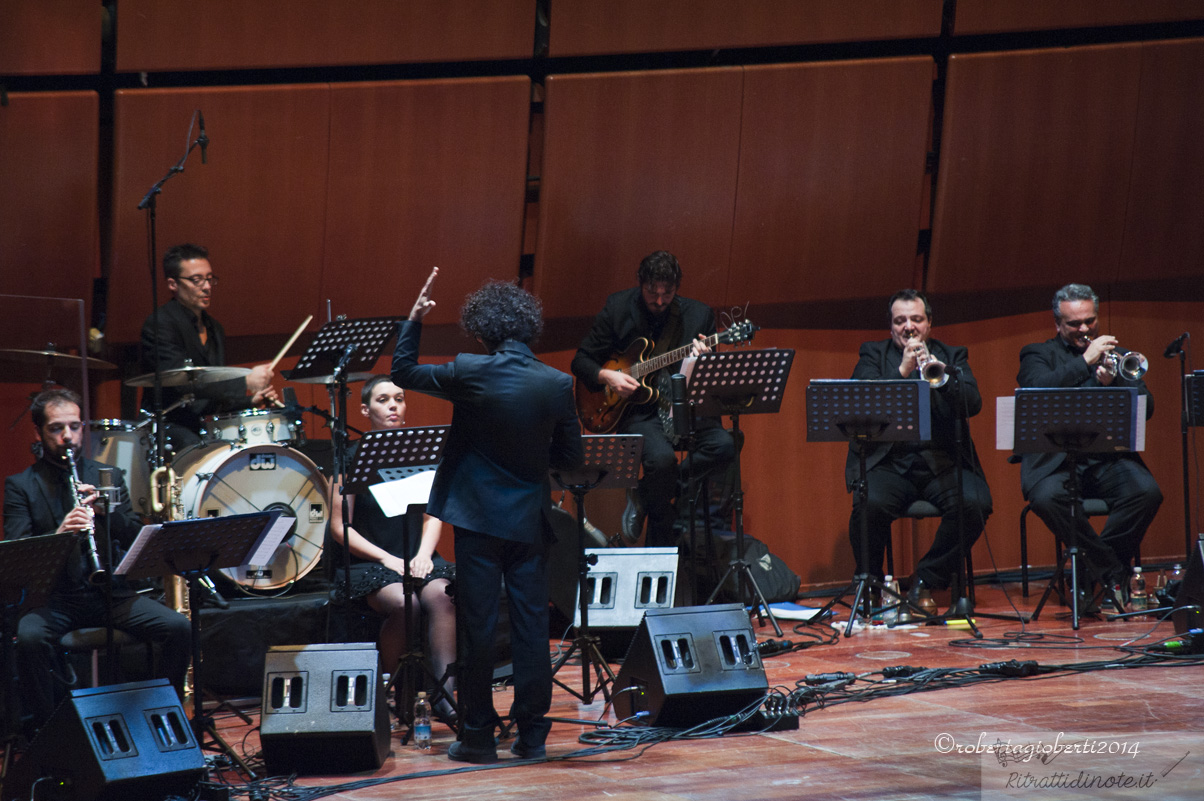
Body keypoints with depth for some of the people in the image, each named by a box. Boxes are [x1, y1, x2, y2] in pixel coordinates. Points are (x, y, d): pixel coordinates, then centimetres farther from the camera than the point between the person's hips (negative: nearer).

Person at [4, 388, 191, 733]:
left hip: (110, 593, 3)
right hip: (54, 597, -3)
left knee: (179, 629, -18)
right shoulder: (20, 485, 4)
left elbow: (137, 539, 6)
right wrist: (59, 533, -28)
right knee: (30, 637, -35)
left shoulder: (109, 478, 14)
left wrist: (107, 511, -14)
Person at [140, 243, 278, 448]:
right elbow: (182, 383, -22)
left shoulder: (214, 329, 18)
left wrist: (250, 400, 3)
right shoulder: (160, 324, -9)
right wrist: (245, 383, -26)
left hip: (208, 428, 8)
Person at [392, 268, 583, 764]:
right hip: (530, 518, 2)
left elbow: (402, 373, 2)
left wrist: (414, 319, 7)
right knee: (531, 625, 7)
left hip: (478, 517, -2)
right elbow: (571, 458, 2)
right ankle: (532, 735, 11)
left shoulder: (469, 373, -13)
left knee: (478, 626, 3)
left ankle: (478, 737, 7)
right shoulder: (557, 385, -6)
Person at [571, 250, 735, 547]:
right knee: (661, 457, -33)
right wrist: (607, 376, -12)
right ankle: (660, 543, -13)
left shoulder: (699, 315, 5)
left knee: (723, 444, -27)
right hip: (638, 412, -3)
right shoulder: (618, 308, 3)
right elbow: (581, 361, 8)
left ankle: (645, 495, -13)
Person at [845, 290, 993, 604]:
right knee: (870, 504, -32)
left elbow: (973, 404, -1)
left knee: (974, 504, -28)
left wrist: (939, 370, -17)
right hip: (888, 460, -1)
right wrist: (902, 371, -15)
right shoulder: (873, 354, 14)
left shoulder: (953, 356, 16)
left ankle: (928, 578, -7)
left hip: (942, 460, 1)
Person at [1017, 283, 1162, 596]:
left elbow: (1146, 408, 8)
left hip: (1108, 458, 2)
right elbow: (1038, 391, -11)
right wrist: (1085, 361, -15)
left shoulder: (1116, 356, 21)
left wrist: (1113, 382, -10)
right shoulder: (1038, 355, 12)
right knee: (1046, 498, -34)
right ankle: (1113, 571, -21)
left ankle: (1097, 567, -12)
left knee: (1147, 491, -28)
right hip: (1056, 458, -2)